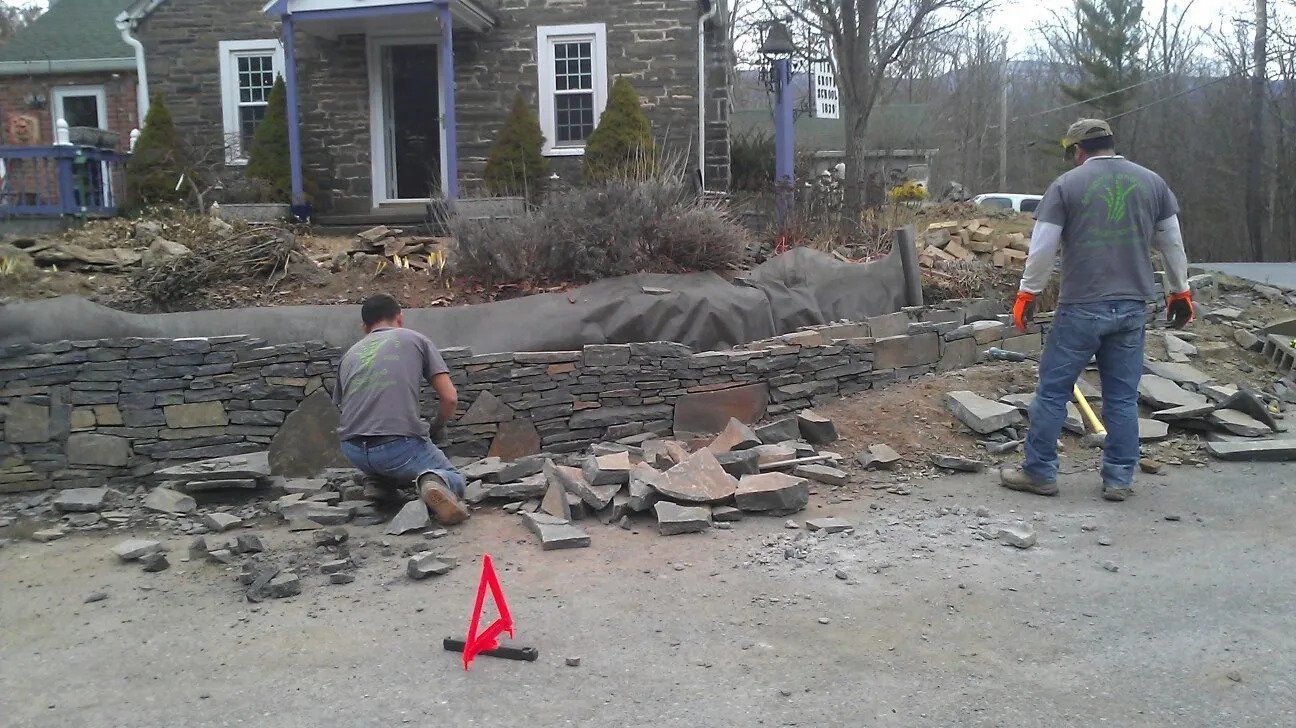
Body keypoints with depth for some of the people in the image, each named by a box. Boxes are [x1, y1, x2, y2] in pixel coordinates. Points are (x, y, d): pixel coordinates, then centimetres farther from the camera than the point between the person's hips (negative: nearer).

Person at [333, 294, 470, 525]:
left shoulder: (349, 354, 22)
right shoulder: (416, 340, 12)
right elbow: (450, 399, 6)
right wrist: (434, 430, 27)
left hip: (352, 453, 5)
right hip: (400, 446, -5)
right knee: (455, 480, 16)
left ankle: (375, 480, 15)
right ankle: (434, 480, -16)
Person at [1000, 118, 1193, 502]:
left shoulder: (1066, 184, -3)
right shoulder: (1152, 182, 10)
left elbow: (1042, 247, -5)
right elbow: (1173, 244, 15)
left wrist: (1027, 294, 5)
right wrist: (1179, 291, 26)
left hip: (1081, 309, -4)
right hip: (1133, 308, 4)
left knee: (1052, 391, 5)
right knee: (1123, 396, 10)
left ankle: (1039, 472, 11)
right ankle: (1119, 480, 15)